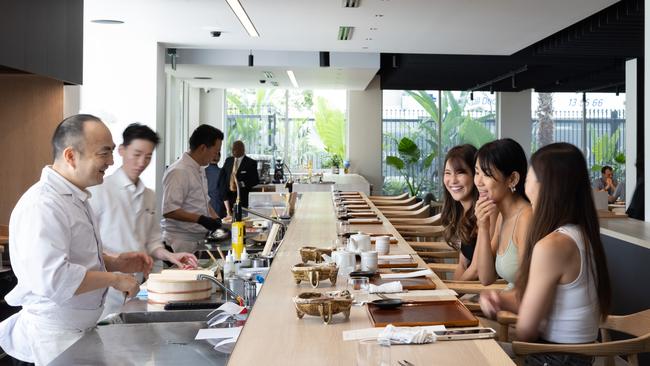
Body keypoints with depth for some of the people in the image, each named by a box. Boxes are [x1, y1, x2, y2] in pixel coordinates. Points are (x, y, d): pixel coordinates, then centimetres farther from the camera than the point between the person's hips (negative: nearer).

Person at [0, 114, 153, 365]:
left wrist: (116, 263, 6)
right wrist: (113, 279, -21)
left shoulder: (75, 198, 10)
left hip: (81, 329, 10)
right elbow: (51, 278, -32)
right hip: (54, 335, -9)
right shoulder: (42, 205, -23)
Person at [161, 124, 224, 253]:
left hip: (198, 241, 8)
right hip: (181, 244, -8)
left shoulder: (199, 170, 13)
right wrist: (200, 219, -28)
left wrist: (217, 219, 7)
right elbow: (169, 211, -22)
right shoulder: (178, 172, -16)